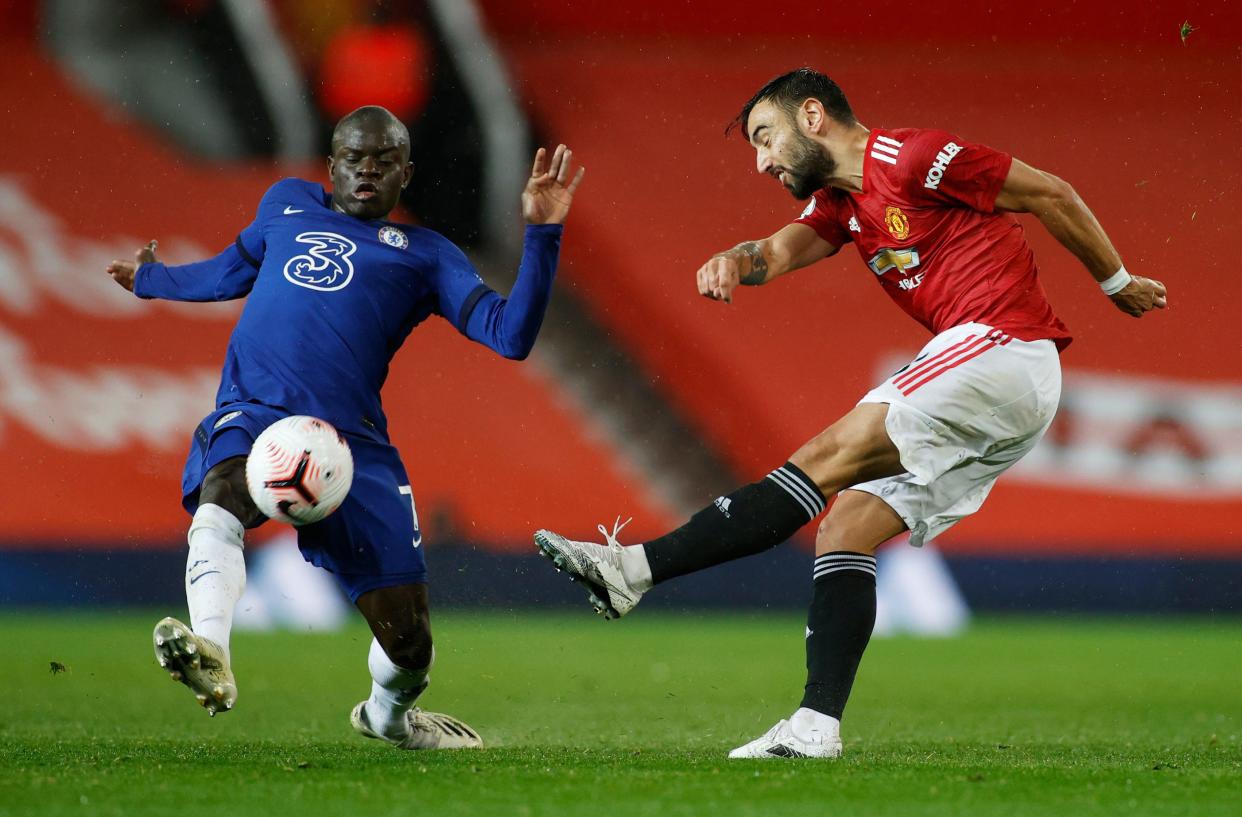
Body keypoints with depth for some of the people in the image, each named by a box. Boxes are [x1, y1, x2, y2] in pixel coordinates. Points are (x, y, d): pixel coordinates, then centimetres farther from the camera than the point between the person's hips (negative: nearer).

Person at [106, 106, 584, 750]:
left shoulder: (426, 255, 17)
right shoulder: (286, 203, 24)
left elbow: (510, 335, 5)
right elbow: (233, 270, 44)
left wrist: (542, 234, -5)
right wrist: (151, 278, 59)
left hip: (351, 441, 0)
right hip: (251, 411, 0)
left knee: (408, 639, -2)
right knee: (219, 502, -39)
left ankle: (387, 714, 33)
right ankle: (210, 658, -58)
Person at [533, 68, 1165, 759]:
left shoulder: (911, 158, -7)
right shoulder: (840, 202, 20)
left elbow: (1052, 194, -2)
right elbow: (789, 248, 2)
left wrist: (1118, 283, 6)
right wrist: (737, 260, -22)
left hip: (1003, 346, -9)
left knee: (827, 460, -16)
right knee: (846, 523, 1)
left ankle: (635, 570, -22)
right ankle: (818, 725, -5)